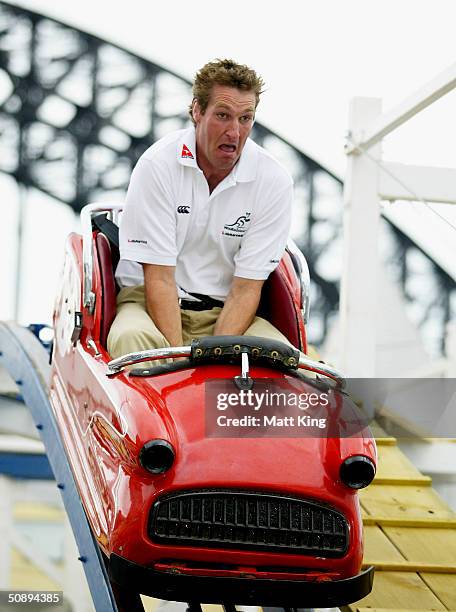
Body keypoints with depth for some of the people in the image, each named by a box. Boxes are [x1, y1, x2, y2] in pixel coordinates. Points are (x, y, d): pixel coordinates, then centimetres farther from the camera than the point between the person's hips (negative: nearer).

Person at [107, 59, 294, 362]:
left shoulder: (274, 181, -6)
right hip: (152, 303, -2)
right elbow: (159, 277, -14)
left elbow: (246, 288, -6)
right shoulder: (157, 165, -12)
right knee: (131, 339, -35)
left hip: (227, 312, 2)